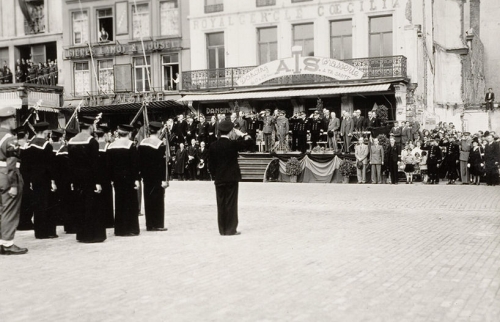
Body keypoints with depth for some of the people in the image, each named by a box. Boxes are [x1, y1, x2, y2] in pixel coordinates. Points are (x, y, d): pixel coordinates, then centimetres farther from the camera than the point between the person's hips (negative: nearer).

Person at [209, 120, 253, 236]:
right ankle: (231, 229, 3)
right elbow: (250, 142, -6)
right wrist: (242, 134, 6)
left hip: (219, 179, 3)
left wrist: (214, 177, 13)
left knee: (221, 204, 8)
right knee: (231, 204, 2)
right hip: (231, 178, -3)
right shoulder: (233, 144, -10)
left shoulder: (213, 146, 1)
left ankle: (222, 229, 12)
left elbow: (211, 164, 4)